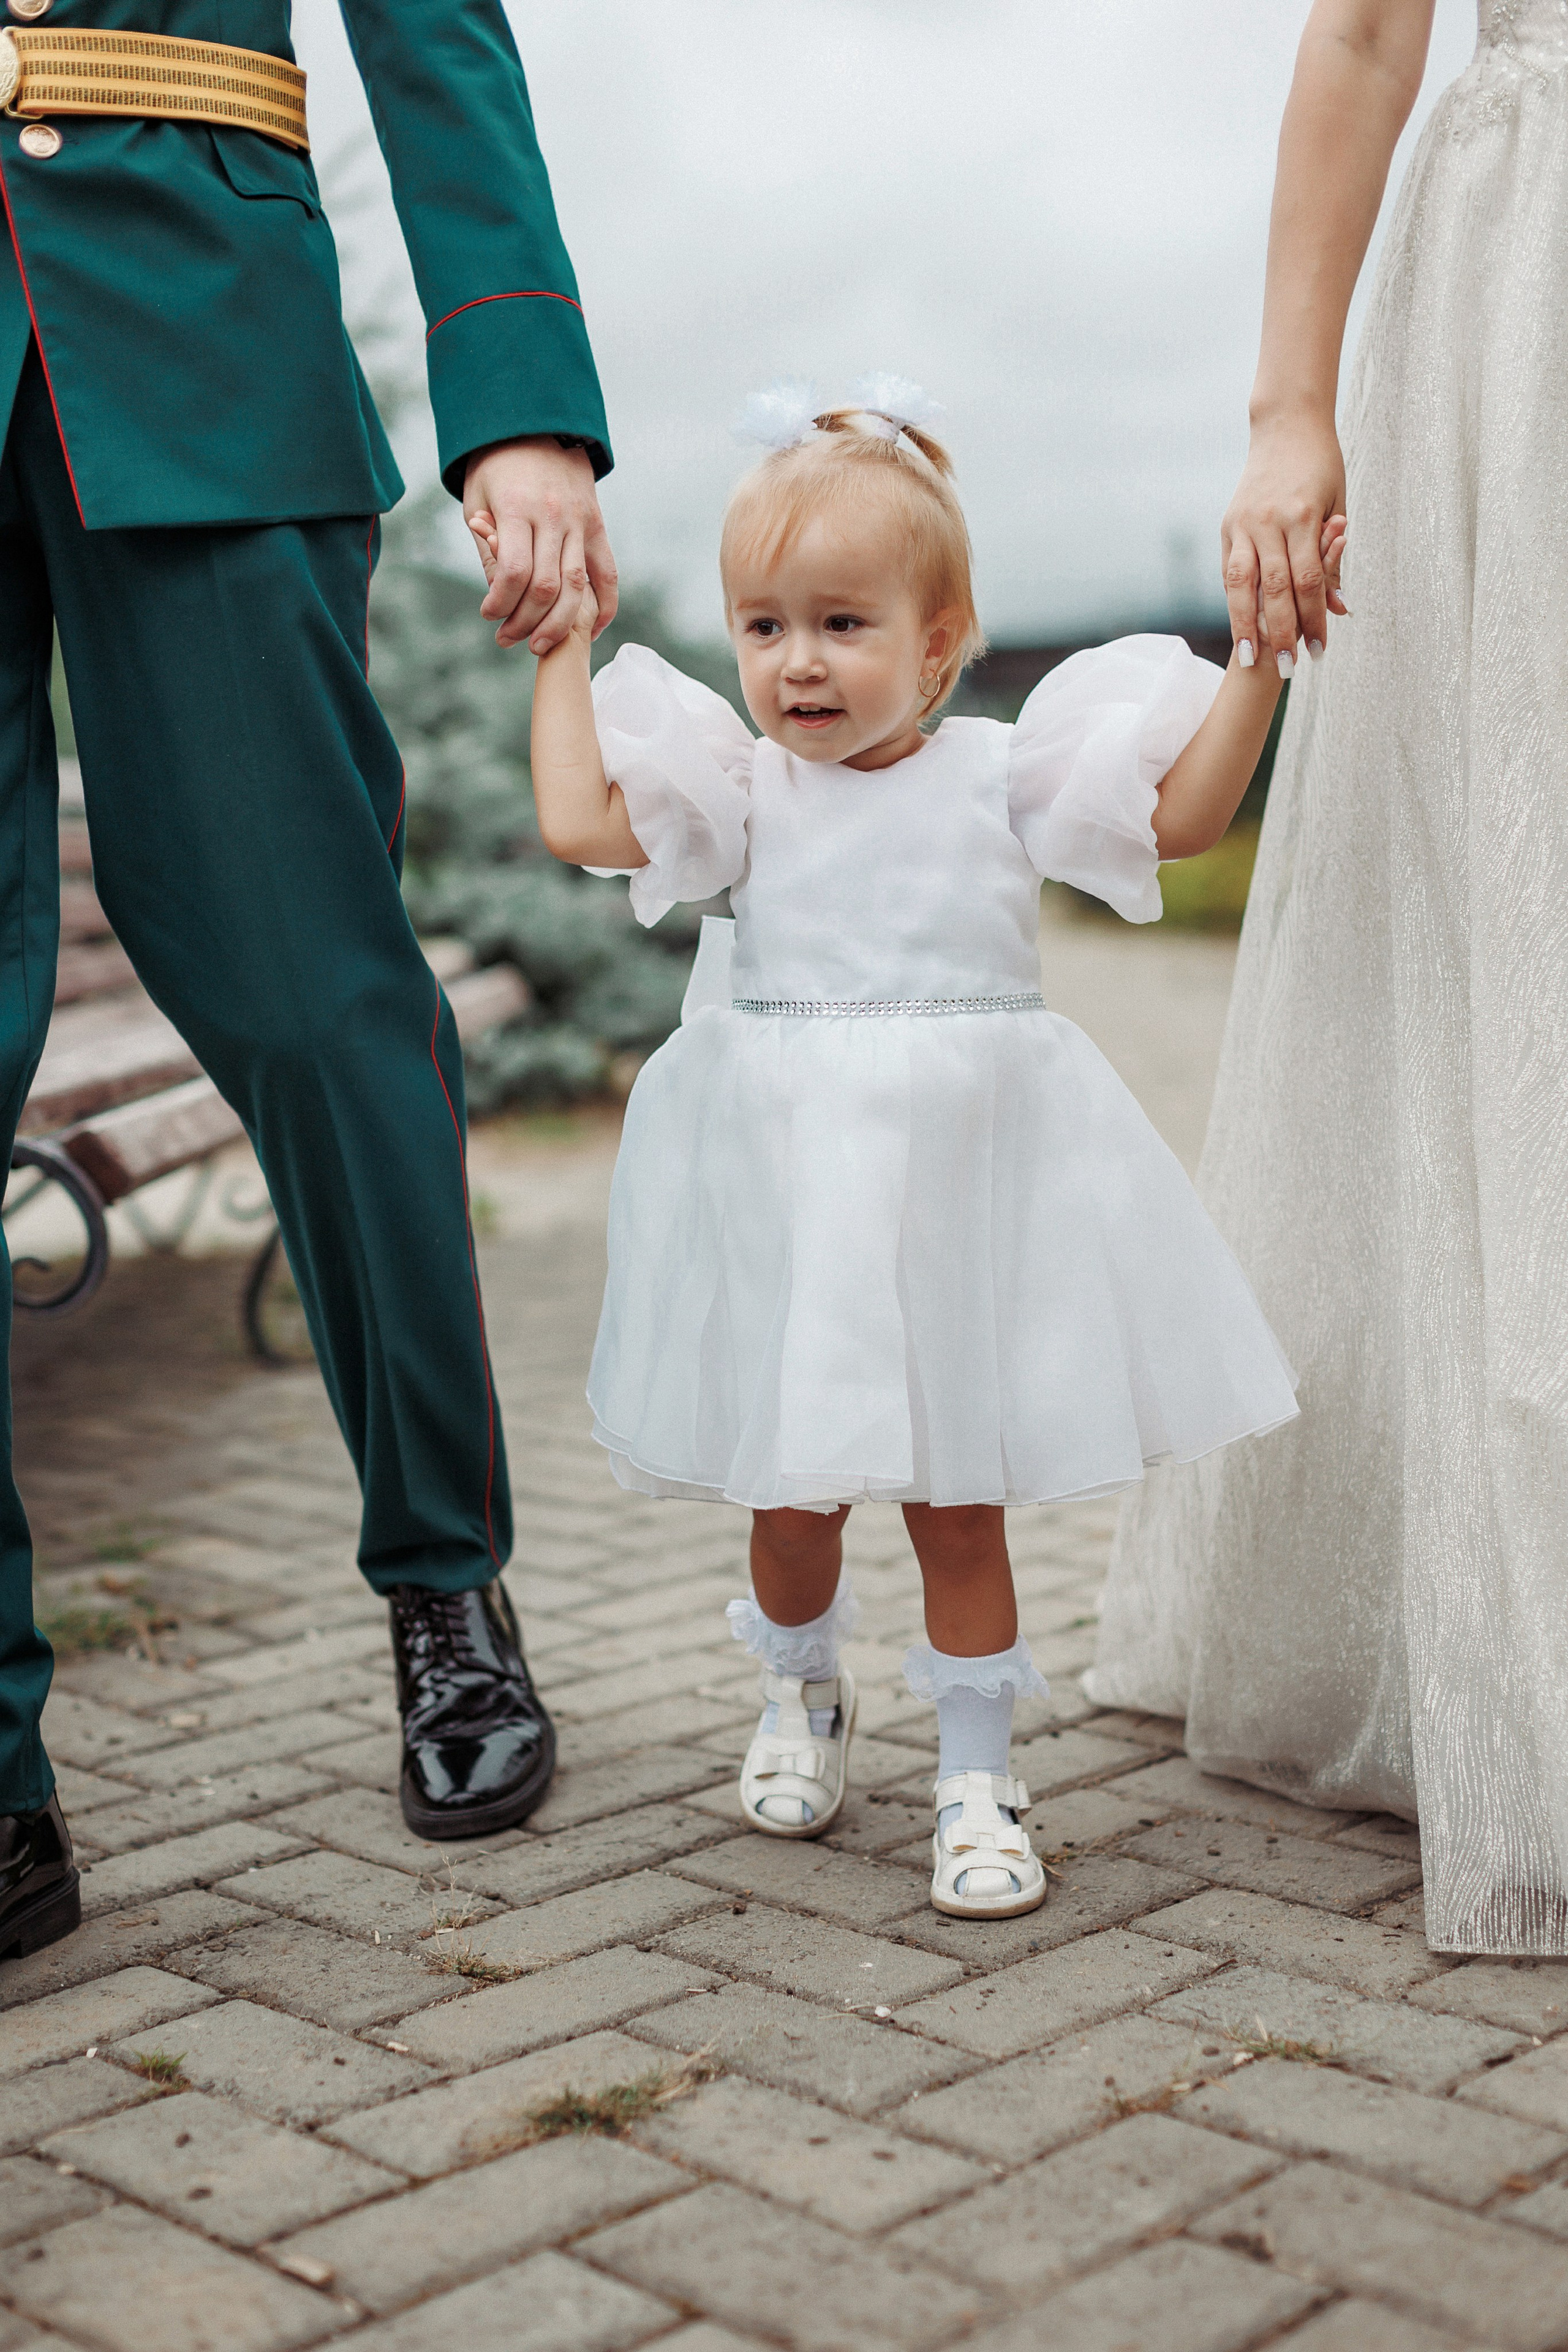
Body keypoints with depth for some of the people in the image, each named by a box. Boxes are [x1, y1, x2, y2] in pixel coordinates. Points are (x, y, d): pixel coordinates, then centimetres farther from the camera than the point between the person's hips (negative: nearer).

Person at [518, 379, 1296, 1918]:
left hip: (955, 1193, -1)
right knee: (793, 1490, 13)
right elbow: (577, 819, -12)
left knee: (958, 1493, 6)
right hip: (785, 1195, 1)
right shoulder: (739, 786, 0)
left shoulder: (998, 775, 0)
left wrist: (1260, 658, -9)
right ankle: (802, 1692, 43)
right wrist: (564, 649, -5)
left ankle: (975, 1775, 21)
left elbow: (1181, 816, -2)